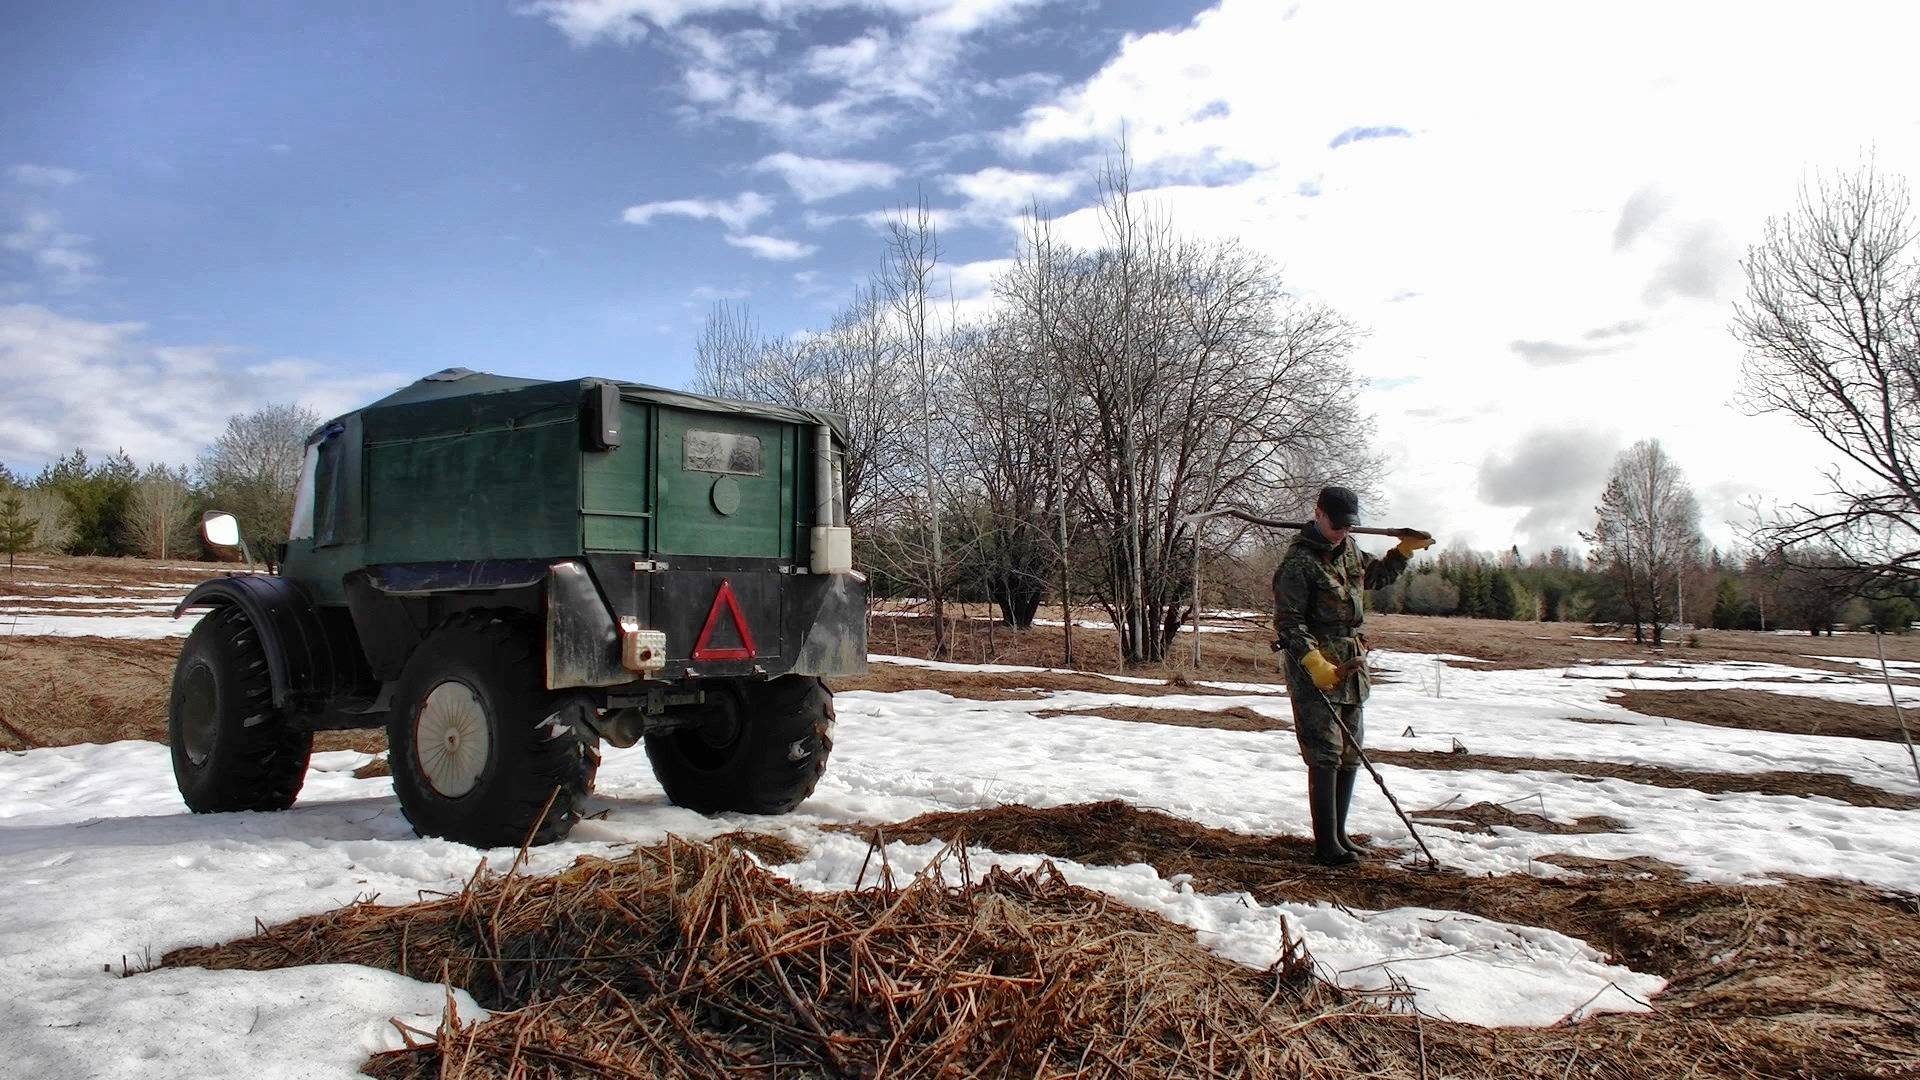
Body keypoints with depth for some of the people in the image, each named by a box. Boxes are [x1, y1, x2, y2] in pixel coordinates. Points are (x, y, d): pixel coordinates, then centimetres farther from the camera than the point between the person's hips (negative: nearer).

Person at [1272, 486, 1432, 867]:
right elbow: (1289, 621, -18)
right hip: (1314, 669, -9)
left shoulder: (1349, 550, 13)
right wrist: (1315, 663, -27)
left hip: (1352, 667, 9)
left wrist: (1405, 550, 19)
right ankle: (1326, 845, -5)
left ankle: (1338, 833, 25)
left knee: (1350, 753, 13)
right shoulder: (1299, 561, -13)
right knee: (1325, 755, -10)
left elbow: (1377, 574, 34)